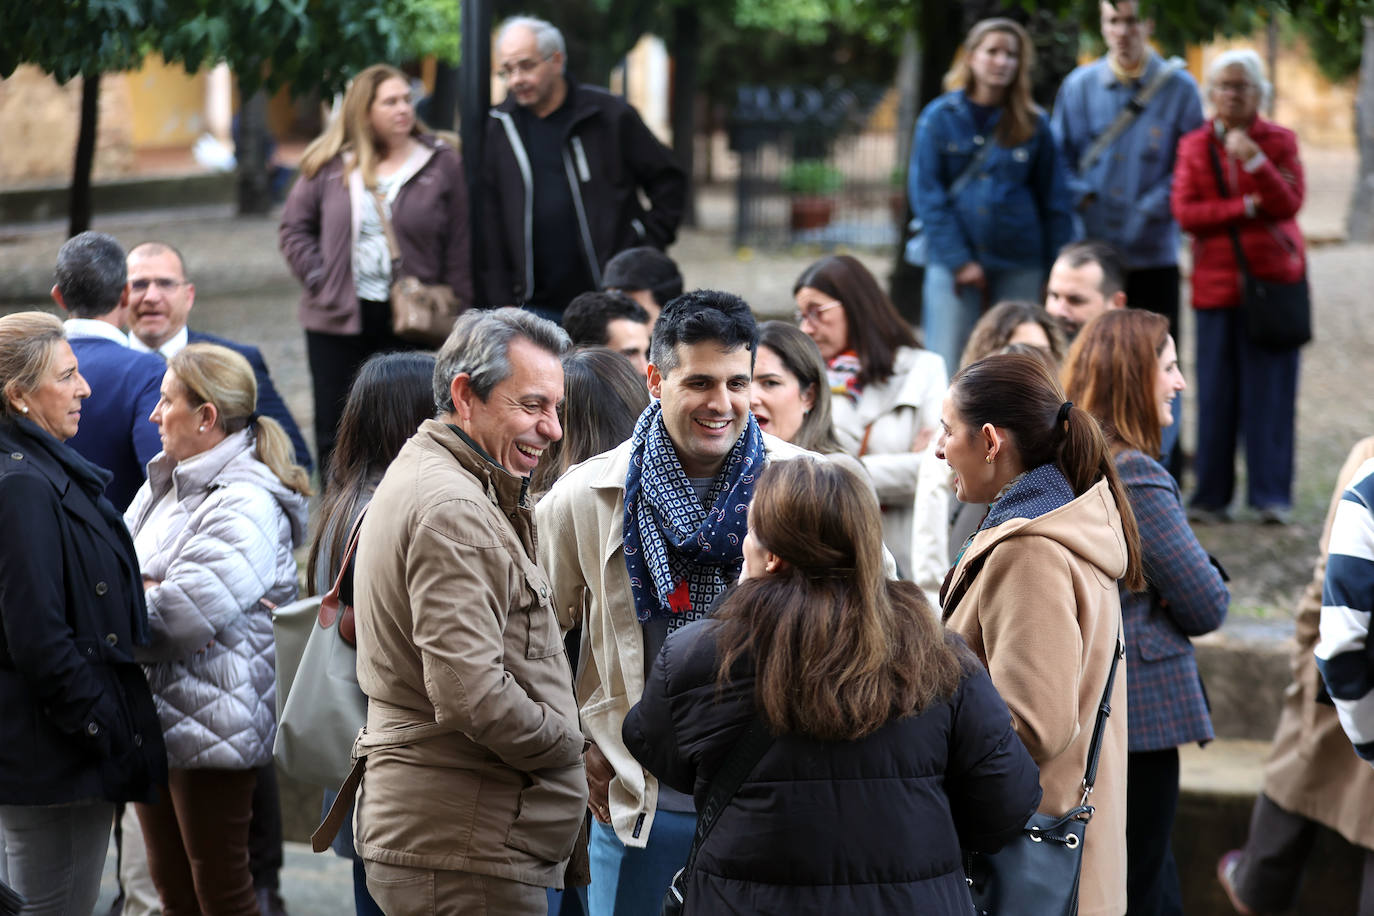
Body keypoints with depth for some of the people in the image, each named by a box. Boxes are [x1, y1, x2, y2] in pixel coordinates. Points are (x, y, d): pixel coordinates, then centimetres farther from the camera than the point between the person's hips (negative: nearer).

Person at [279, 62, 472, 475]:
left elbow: (459, 249, 0)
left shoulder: (442, 164, -1)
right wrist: (317, 276, -3)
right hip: (337, 322, 2)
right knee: (335, 433, 8)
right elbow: (295, 227, 11)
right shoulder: (329, 165, 3)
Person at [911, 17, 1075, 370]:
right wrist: (959, 260, -10)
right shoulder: (940, 118, 2)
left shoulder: (1033, 124, 6)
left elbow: (1054, 200, 8)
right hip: (953, 262, -1)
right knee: (947, 367, -5)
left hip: (1020, 267, 1)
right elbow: (928, 196, -2)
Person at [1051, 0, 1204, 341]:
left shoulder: (1179, 88, 0)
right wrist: (1081, 197, -8)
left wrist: (1150, 208, -11)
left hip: (1153, 256, -2)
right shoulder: (1078, 85, 7)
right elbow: (1058, 156, 9)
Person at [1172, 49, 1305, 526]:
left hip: (1272, 276, -1)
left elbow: (1288, 204, -8)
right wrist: (1245, 207, -10)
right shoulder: (1194, 146, 8)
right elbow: (1185, 212, -2)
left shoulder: (1279, 141, 4)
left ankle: (1272, 497, 1)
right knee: (1216, 393, 0)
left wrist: (1255, 161, -21)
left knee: (1270, 392, -3)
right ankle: (1211, 496, 6)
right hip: (1216, 283, 1)